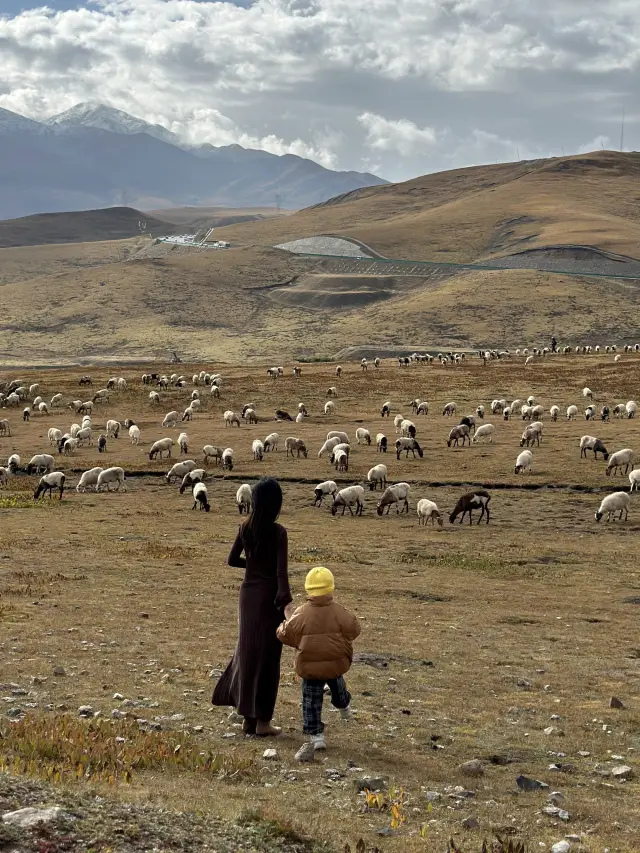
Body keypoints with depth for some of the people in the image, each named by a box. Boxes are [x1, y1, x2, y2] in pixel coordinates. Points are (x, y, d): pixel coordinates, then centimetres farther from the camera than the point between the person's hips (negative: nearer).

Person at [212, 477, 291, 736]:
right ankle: (262, 721, 9)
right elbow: (281, 571, -20)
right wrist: (284, 599, -21)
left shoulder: (245, 528, 0)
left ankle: (248, 718, 19)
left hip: (248, 593, 5)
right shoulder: (278, 532, -16)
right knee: (267, 657, 4)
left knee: (248, 651, 15)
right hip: (269, 595, -5)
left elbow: (232, 560, 8)